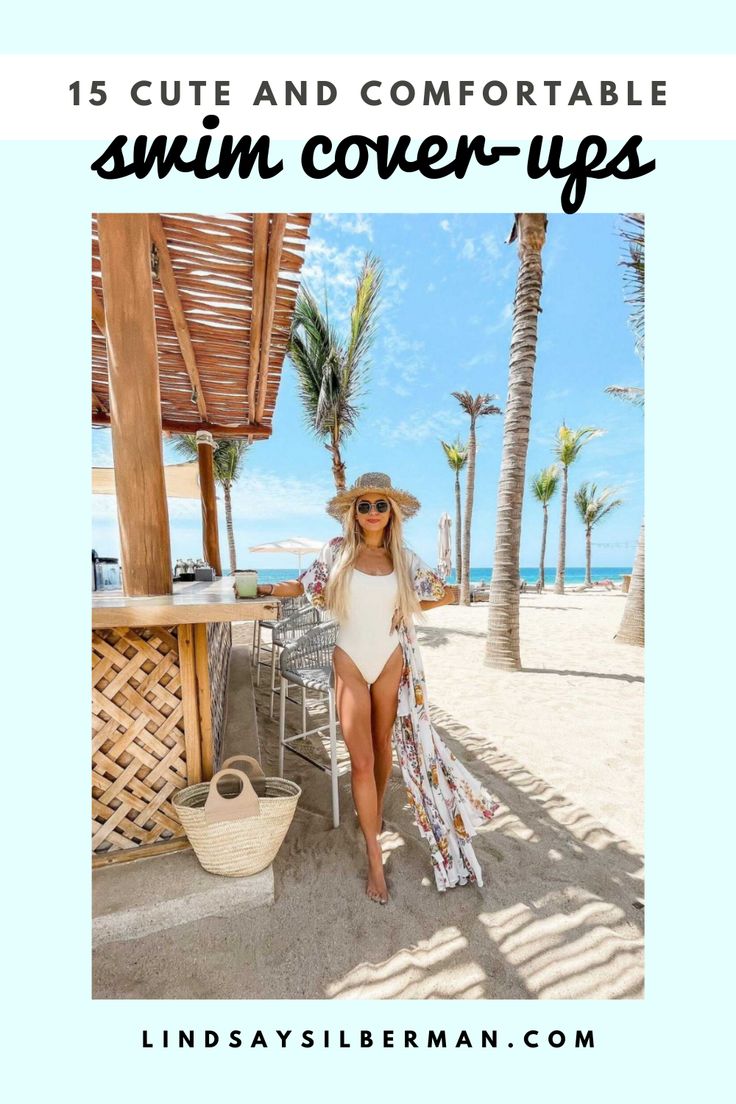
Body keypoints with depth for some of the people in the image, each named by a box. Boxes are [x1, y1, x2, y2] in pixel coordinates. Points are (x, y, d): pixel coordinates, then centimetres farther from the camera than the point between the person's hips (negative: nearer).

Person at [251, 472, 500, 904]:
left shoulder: (404, 558, -1)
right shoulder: (337, 551, -4)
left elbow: (449, 593, 6)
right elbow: (305, 585, 5)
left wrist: (406, 609, 1)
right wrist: (267, 588, -6)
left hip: (390, 660, 2)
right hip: (350, 661, -1)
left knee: (383, 742, 19)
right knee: (361, 759, 2)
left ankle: (378, 807, 49)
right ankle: (376, 860, 20)